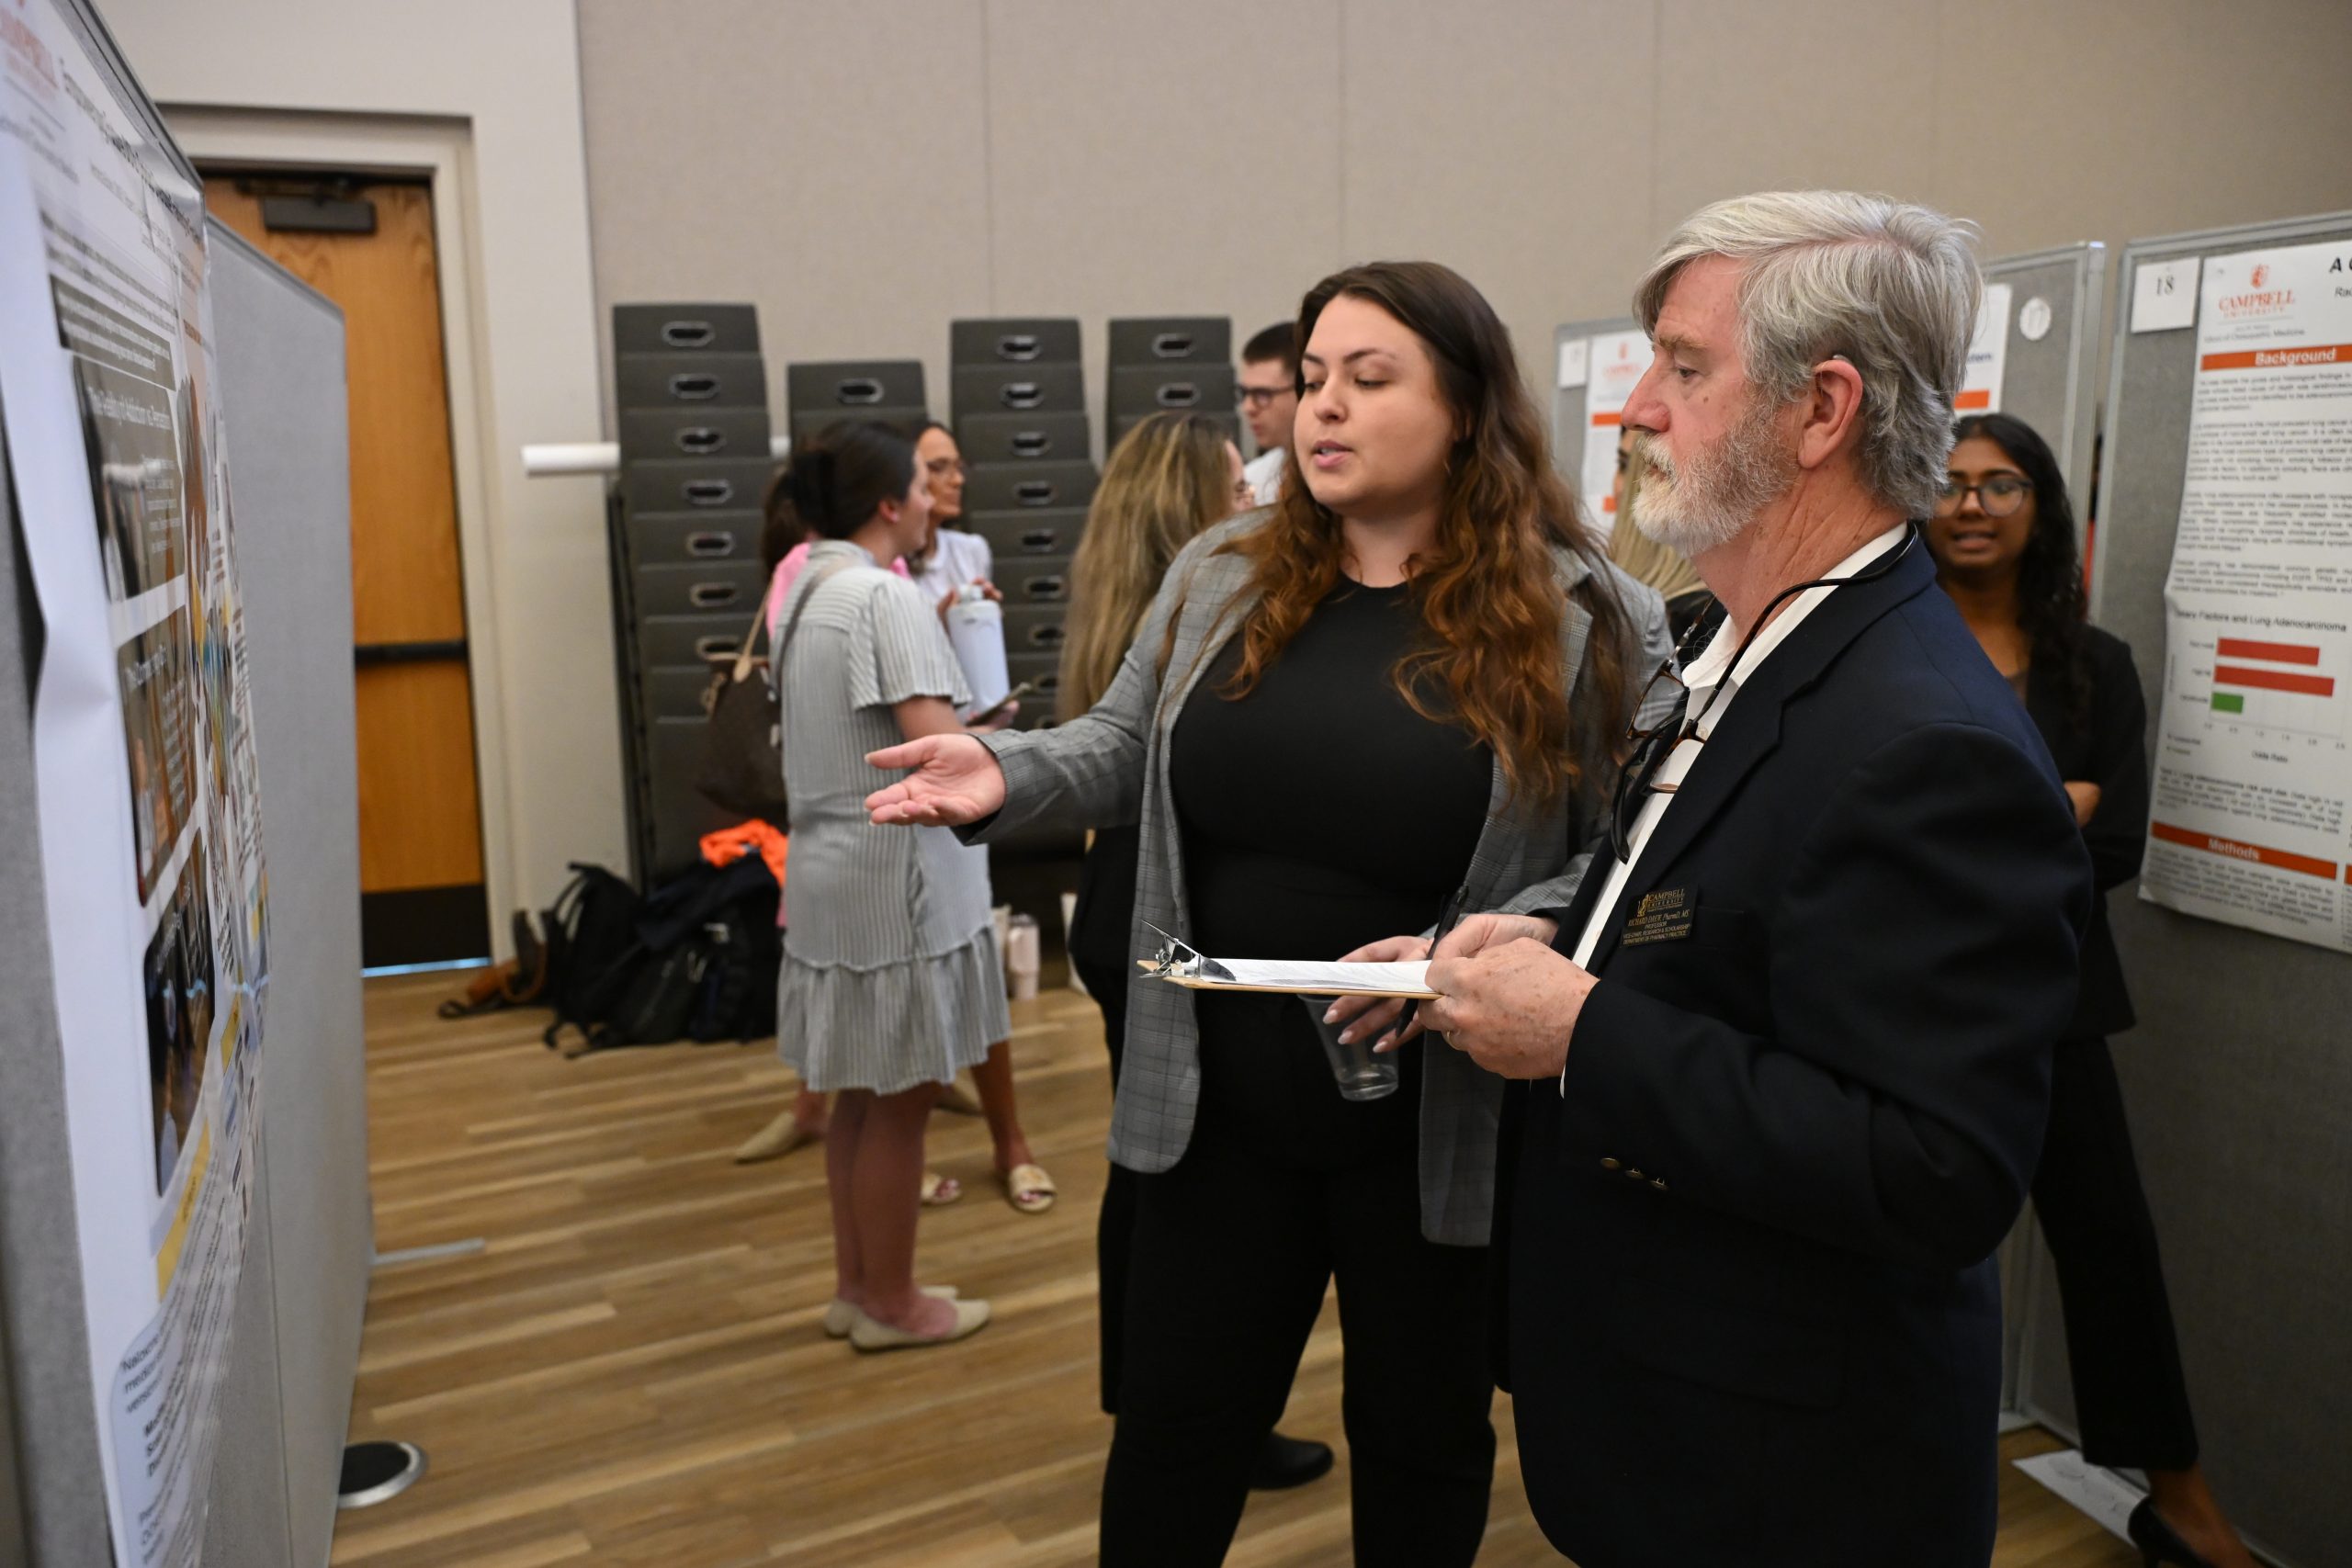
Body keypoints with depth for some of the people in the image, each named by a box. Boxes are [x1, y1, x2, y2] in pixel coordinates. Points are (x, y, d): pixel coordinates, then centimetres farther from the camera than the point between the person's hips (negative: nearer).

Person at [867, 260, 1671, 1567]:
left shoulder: (1589, 618, -10)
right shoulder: (1222, 577, 2)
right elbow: (1126, 750, 10)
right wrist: (1008, 775, -10)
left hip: (1441, 1130, -2)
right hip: (1222, 1107, 3)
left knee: (1422, 1445, 20)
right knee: (1174, 1430, 17)